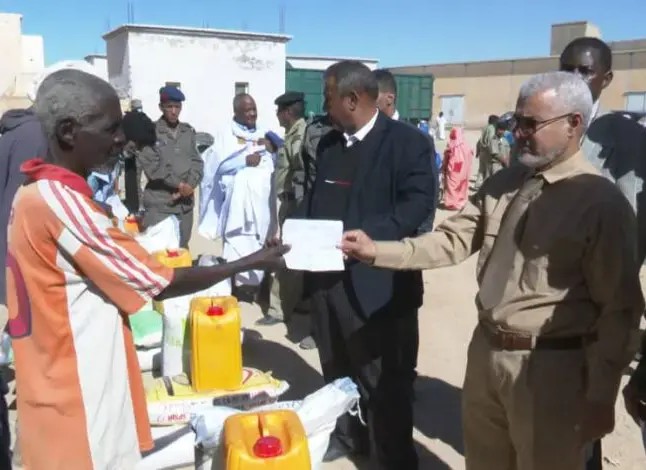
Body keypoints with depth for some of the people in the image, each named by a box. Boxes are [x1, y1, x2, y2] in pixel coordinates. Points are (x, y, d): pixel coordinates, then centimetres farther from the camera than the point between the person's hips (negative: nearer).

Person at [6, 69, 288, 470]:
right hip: (80, 401, -9)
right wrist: (250, 263, -12)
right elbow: (160, 284, -20)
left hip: (59, 387, 9)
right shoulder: (61, 203, -24)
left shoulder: (35, 193, 5)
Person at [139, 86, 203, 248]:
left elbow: (197, 161, 8)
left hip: (185, 202, 5)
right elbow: (151, 165, -12)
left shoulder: (188, 131, 11)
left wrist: (189, 185, -9)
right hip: (159, 204, -5)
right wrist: (179, 184, -12)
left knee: (182, 249, 13)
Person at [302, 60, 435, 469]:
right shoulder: (329, 142, 14)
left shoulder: (408, 141, -8)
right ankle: (346, 434, 42)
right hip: (327, 275, 7)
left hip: (378, 281, -7)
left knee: (386, 381, 4)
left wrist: (365, 237, -25)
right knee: (336, 370, 21)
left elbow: (418, 203, -16)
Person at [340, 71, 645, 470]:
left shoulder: (602, 202, -14)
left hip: (548, 368, -6)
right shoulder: (504, 183, 5)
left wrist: (601, 396, -10)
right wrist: (377, 251, -8)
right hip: (486, 351, 6)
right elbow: (453, 241, 3)